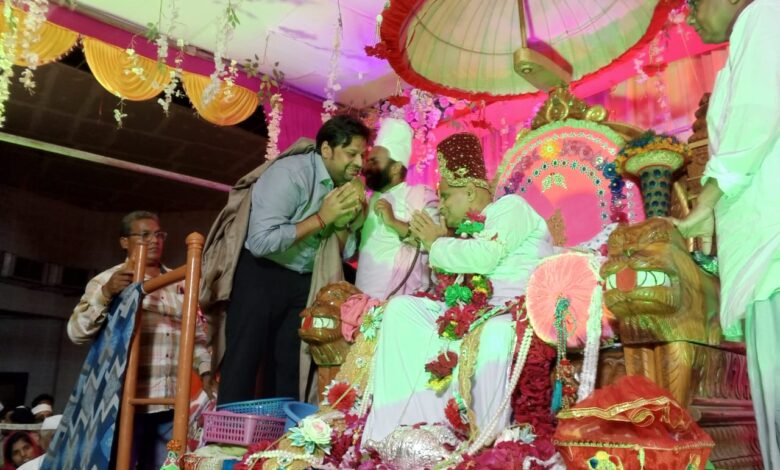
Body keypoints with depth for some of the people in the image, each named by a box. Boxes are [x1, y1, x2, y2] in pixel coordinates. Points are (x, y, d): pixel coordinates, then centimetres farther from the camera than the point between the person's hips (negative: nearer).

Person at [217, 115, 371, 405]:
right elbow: (260, 241, -29)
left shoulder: (342, 185, 3)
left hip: (303, 281, 7)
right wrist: (321, 218, -24)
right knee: (243, 363, -3)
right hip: (261, 275, -7)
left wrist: (345, 220, -12)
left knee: (289, 368, 11)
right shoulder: (290, 173, -19)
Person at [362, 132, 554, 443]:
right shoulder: (472, 230, 25)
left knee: (494, 335, -41)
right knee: (402, 308, -5)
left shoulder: (510, 206, 2)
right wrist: (438, 242, 7)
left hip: (517, 311, -8)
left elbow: (483, 257, -17)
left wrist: (437, 244, -3)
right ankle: (403, 420, -13)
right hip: (473, 311, 8)